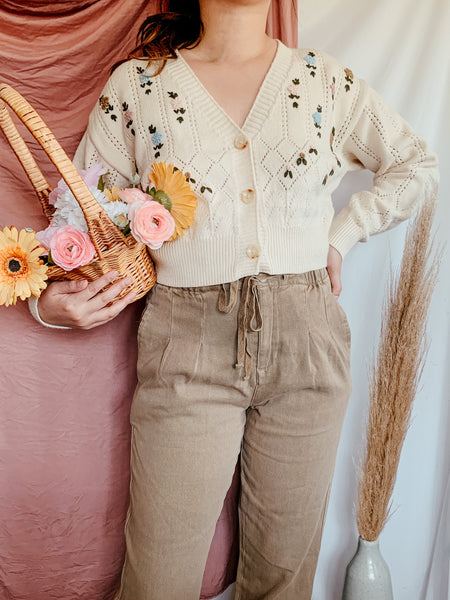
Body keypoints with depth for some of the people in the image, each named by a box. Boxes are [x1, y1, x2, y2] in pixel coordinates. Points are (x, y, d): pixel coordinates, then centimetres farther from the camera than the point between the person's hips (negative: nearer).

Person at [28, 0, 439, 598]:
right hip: (188, 351, -1)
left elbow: (418, 165, 18)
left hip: (307, 344, 2)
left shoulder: (325, 80, 7)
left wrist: (341, 234, 7)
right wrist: (51, 300, -14)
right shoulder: (136, 85, 2)